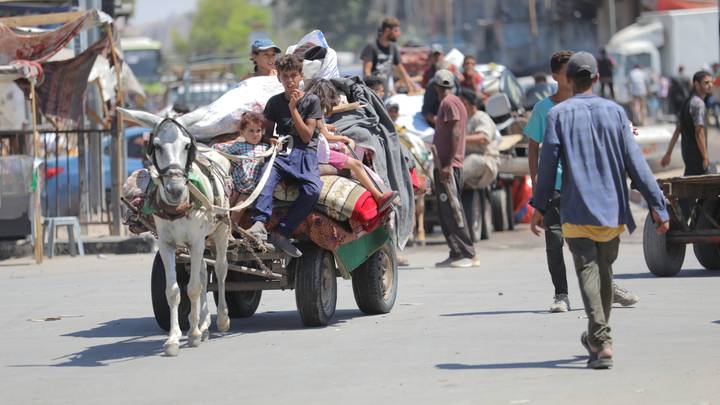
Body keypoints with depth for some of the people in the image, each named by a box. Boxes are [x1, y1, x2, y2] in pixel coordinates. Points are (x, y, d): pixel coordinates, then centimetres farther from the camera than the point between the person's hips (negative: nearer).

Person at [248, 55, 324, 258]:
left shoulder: (311, 101, 7)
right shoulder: (274, 102, 15)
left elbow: (307, 136, 0)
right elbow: (267, 133, 17)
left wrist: (293, 109, -6)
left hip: (305, 154, -1)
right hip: (281, 152, 1)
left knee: (313, 189, -33)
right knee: (268, 173, -36)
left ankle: (282, 232, -31)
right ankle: (259, 224, -51)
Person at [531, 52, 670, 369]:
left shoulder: (558, 114, 0)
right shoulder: (614, 111, 5)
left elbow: (548, 163, -3)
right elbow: (635, 162, 0)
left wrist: (540, 206, 5)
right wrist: (656, 204, 0)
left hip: (577, 212, -3)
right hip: (612, 209, 3)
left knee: (588, 272, -7)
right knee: (605, 271, 17)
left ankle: (602, 343, -21)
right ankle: (597, 337, 31)